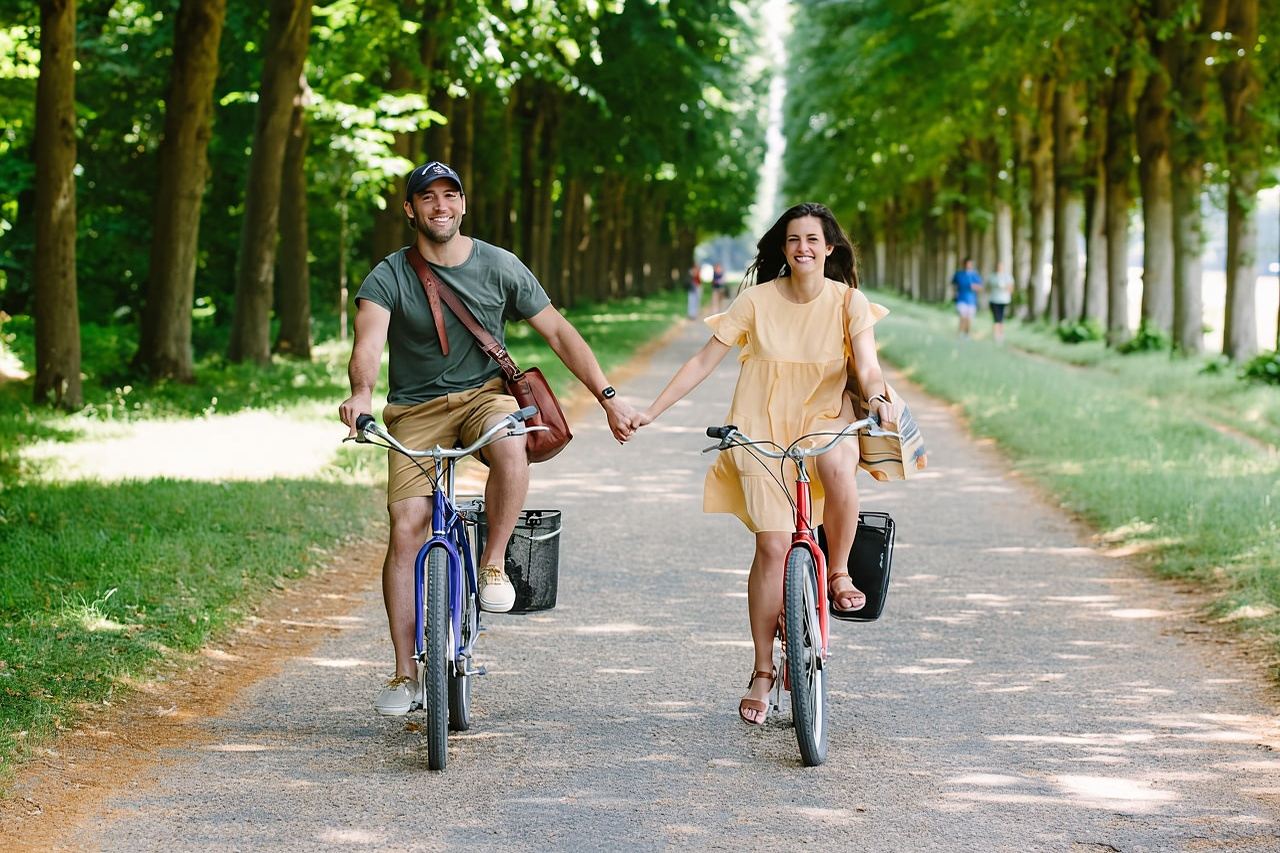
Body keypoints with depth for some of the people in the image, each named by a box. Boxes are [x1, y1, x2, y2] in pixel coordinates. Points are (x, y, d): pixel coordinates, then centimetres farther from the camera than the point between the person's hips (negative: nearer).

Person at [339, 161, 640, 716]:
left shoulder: (499, 266, -1)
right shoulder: (388, 278, -7)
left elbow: (558, 332, 4)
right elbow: (368, 342, -24)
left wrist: (608, 397, -3)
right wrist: (361, 393, -46)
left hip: (483, 394, 0)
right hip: (416, 411, 0)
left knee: (509, 441, -37)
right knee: (405, 530, -14)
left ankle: (493, 562, -16)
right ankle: (405, 674, -3)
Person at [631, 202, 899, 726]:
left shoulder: (849, 302, -1)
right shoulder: (758, 300, -3)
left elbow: (867, 367, -12)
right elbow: (703, 361, -1)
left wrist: (877, 395, -36)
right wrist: (650, 412, -8)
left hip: (823, 419, 0)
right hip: (762, 430, 0)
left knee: (837, 464, -37)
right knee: (773, 545, -13)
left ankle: (838, 573, -12)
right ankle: (762, 672, 0)